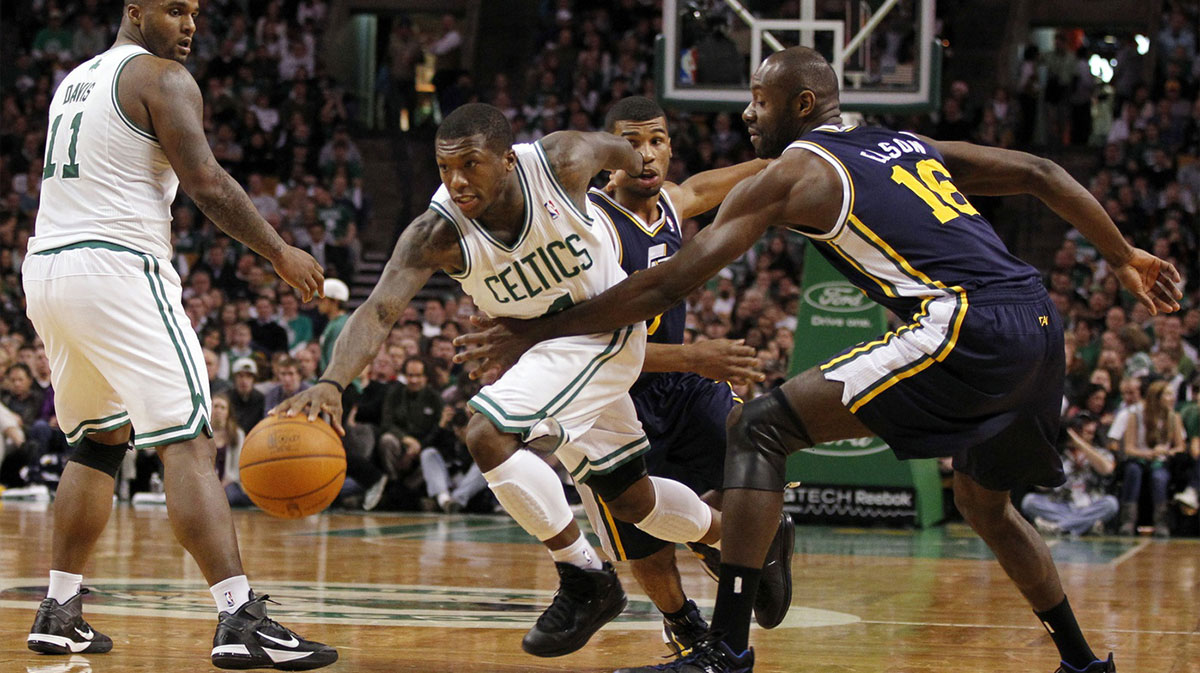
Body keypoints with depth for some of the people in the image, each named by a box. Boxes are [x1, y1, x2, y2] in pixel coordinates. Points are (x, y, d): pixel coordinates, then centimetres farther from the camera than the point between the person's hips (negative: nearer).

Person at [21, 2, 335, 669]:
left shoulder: (75, 80, 23)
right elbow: (207, 184, -13)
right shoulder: (162, 77, -4)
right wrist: (281, 253, -4)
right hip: (117, 267, -9)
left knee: (101, 438, 22)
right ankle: (241, 620, -23)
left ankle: (59, 613, 20)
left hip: (45, 266, 9)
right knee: (189, 440, -13)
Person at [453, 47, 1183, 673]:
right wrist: (1125, 258, 31)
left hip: (968, 327, -8)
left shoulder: (794, 173, 5)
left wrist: (541, 332, 4)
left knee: (760, 427, -5)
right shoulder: (909, 145, 27)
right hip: (1038, 324, 8)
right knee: (984, 499, 33)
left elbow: (671, 283, 0)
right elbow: (1039, 174, 24)